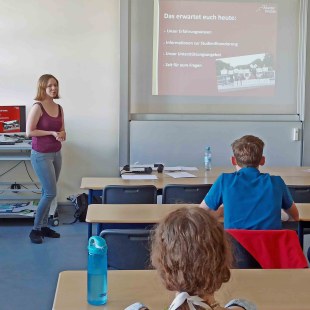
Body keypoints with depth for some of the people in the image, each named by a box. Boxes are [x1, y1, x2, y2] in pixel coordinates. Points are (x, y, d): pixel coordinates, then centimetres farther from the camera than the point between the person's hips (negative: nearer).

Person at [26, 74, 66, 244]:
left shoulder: (59, 108, 7)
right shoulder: (37, 107, -13)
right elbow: (29, 132, -16)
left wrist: (61, 134, -8)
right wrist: (51, 133, -17)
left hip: (56, 154, 7)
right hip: (41, 155, -7)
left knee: (47, 192, 12)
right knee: (50, 193, -7)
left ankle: (44, 226, 22)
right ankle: (35, 229, 5)